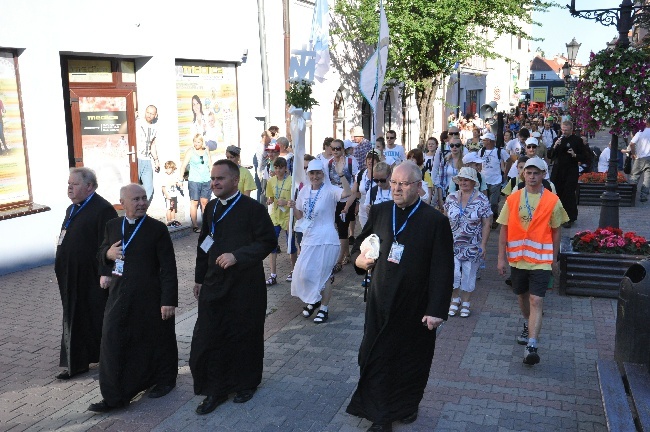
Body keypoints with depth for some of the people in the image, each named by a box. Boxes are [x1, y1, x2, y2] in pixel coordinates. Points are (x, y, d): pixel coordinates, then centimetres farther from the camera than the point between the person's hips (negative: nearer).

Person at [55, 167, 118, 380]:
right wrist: (61, 269, 20)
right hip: (72, 278, 9)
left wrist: (105, 274, -24)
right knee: (74, 319, 13)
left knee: (98, 320, 4)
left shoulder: (103, 209, -15)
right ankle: (75, 363, 23)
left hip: (92, 278, -8)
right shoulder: (72, 209, 14)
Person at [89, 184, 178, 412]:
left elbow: (168, 268, -11)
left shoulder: (157, 229, -10)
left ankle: (164, 380, 33)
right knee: (114, 343, 7)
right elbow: (101, 254, 19)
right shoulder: (112, 226, 6)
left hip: (150, 298, -5)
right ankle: (115, 396, 23)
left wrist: (169, 300, -15)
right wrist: (108, 253, -6)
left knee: (156, 341, 10)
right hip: (119, 297, 5)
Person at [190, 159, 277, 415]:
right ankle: (216, 390, 17)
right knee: (209, 337, 3)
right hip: (214, 285, 5)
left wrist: (237, 256, -23)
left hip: (245, 286, -5)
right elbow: (204, 244, 15)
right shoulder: (211, 208, 9)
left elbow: (268, 242, -15)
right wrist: (199, 278, 16)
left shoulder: (253, 209, -11)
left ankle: (246, 384, 29)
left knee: (243, 336, 8)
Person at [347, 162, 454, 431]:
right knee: (377, 359, 6)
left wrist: (436, 310, -14)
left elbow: (442, 270, -11)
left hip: (416, 308, -2)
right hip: (381, 304, 3)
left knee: (412, 362, 15)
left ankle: (407, 406, 39)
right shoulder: (379, 212, 2)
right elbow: (360, 244, 15)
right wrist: (359, 259, -8)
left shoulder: (435, 221, -10)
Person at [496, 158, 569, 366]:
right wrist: (501, 257, 0)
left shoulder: (553, 201, -5)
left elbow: (555, 232, 4)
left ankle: (531, 346, -12)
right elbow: (504, 229, 3)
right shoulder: (513, 199, -1)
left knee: (536, 301, -11)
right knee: (522, 296, 20)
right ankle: (528, 326, 47)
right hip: (517, 258, 3)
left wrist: (554, 259, 9)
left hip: (541, 260, -3)